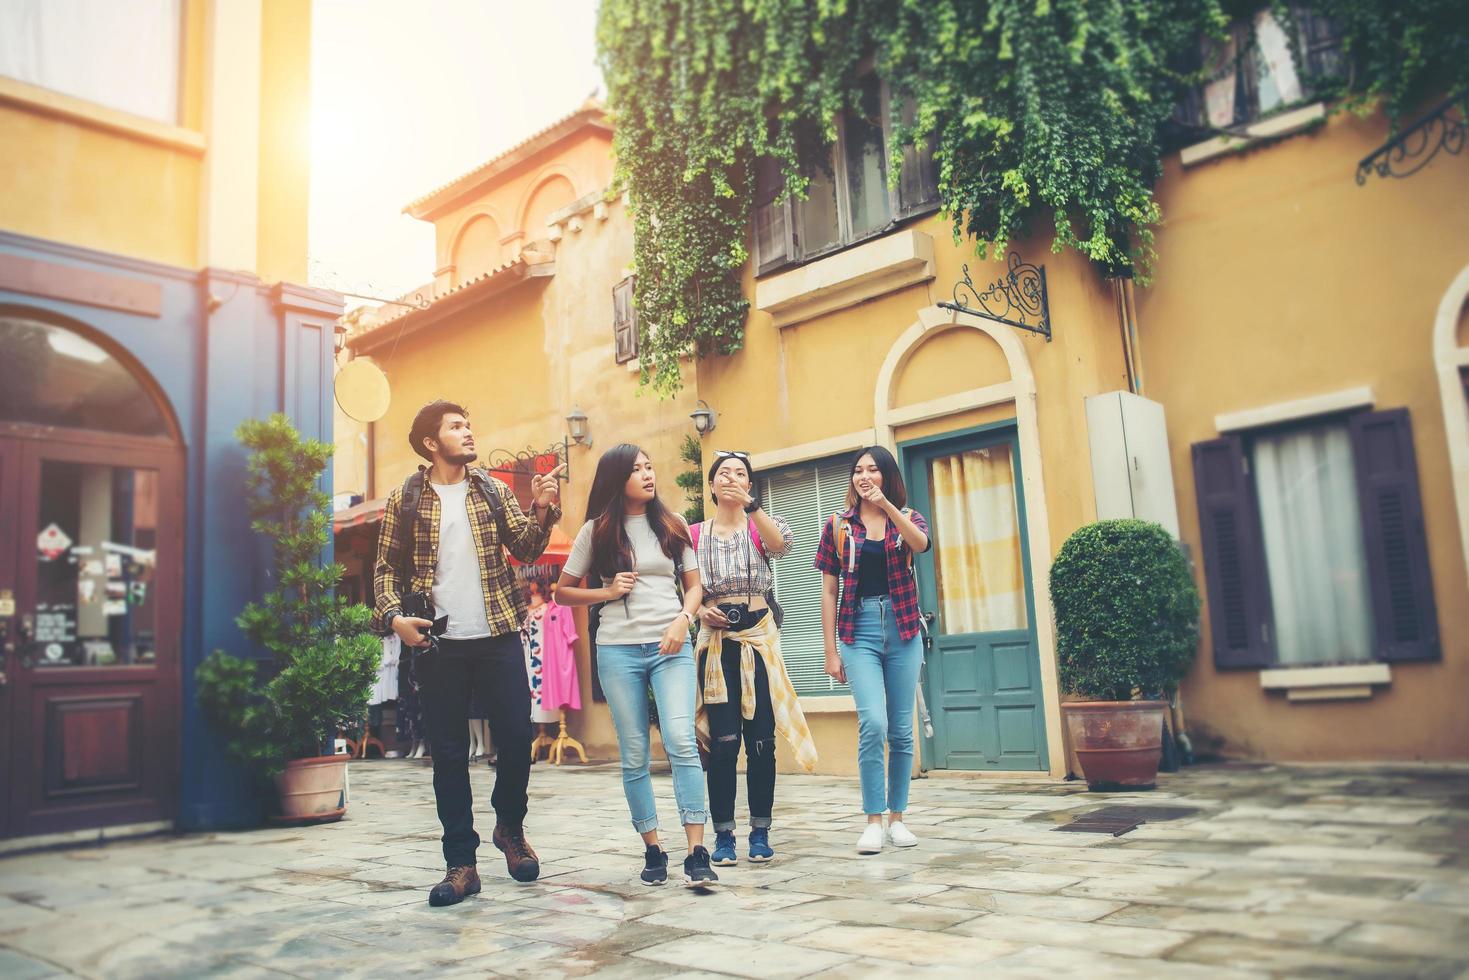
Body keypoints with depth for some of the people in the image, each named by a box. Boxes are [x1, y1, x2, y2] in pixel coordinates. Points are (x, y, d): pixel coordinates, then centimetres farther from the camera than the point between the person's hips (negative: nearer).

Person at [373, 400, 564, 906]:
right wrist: (394, 616, -10)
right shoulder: (405, 499, 5)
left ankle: (510, 827, 28)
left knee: (516, 739, 1)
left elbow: (526, 549, 2)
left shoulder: (494, 491, 9)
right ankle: (461, 863, 15)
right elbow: (386, 568, 6)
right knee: (449, 754, 5)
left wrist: (542, 511, -15)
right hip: (438, 643, -1)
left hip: (499, 637, 1)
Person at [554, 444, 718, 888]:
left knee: (681, 740, -16)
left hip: (671, 647, 0)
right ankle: (653, 851, 15)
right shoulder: (597, 530, 6)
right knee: (634, 756, 3)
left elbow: (694, 585, 14)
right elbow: (562, 592, 11)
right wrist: (607, 592, -4)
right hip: (618, 650, 0)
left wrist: (683, 620, -6)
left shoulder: (672, 525, 10)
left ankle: (697, 854, -16)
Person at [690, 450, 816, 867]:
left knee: (761, 739, 0)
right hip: (716, 639, 0)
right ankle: (723, 835, 7)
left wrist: (750, 503, -28)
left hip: (759, 634, 0)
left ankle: (760, 833, 12)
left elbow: (782, 544, -17)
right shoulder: (695, 534, 9)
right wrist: (701, 610, -9)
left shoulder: (760, 526, 7)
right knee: (723, 742, -3)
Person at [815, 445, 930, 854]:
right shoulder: (838, 525, 6)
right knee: (872, 723, -16)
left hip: (903, 631, 2)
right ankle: (873, 821, -6)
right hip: (859, 630, -1)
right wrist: (831, 650, 1)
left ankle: (896, 817, 18)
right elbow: (829, 591, 5)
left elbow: (920, 543, -18)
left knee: (901, 730, 5)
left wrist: (885, 504, -26)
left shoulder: (908, 518, 8)